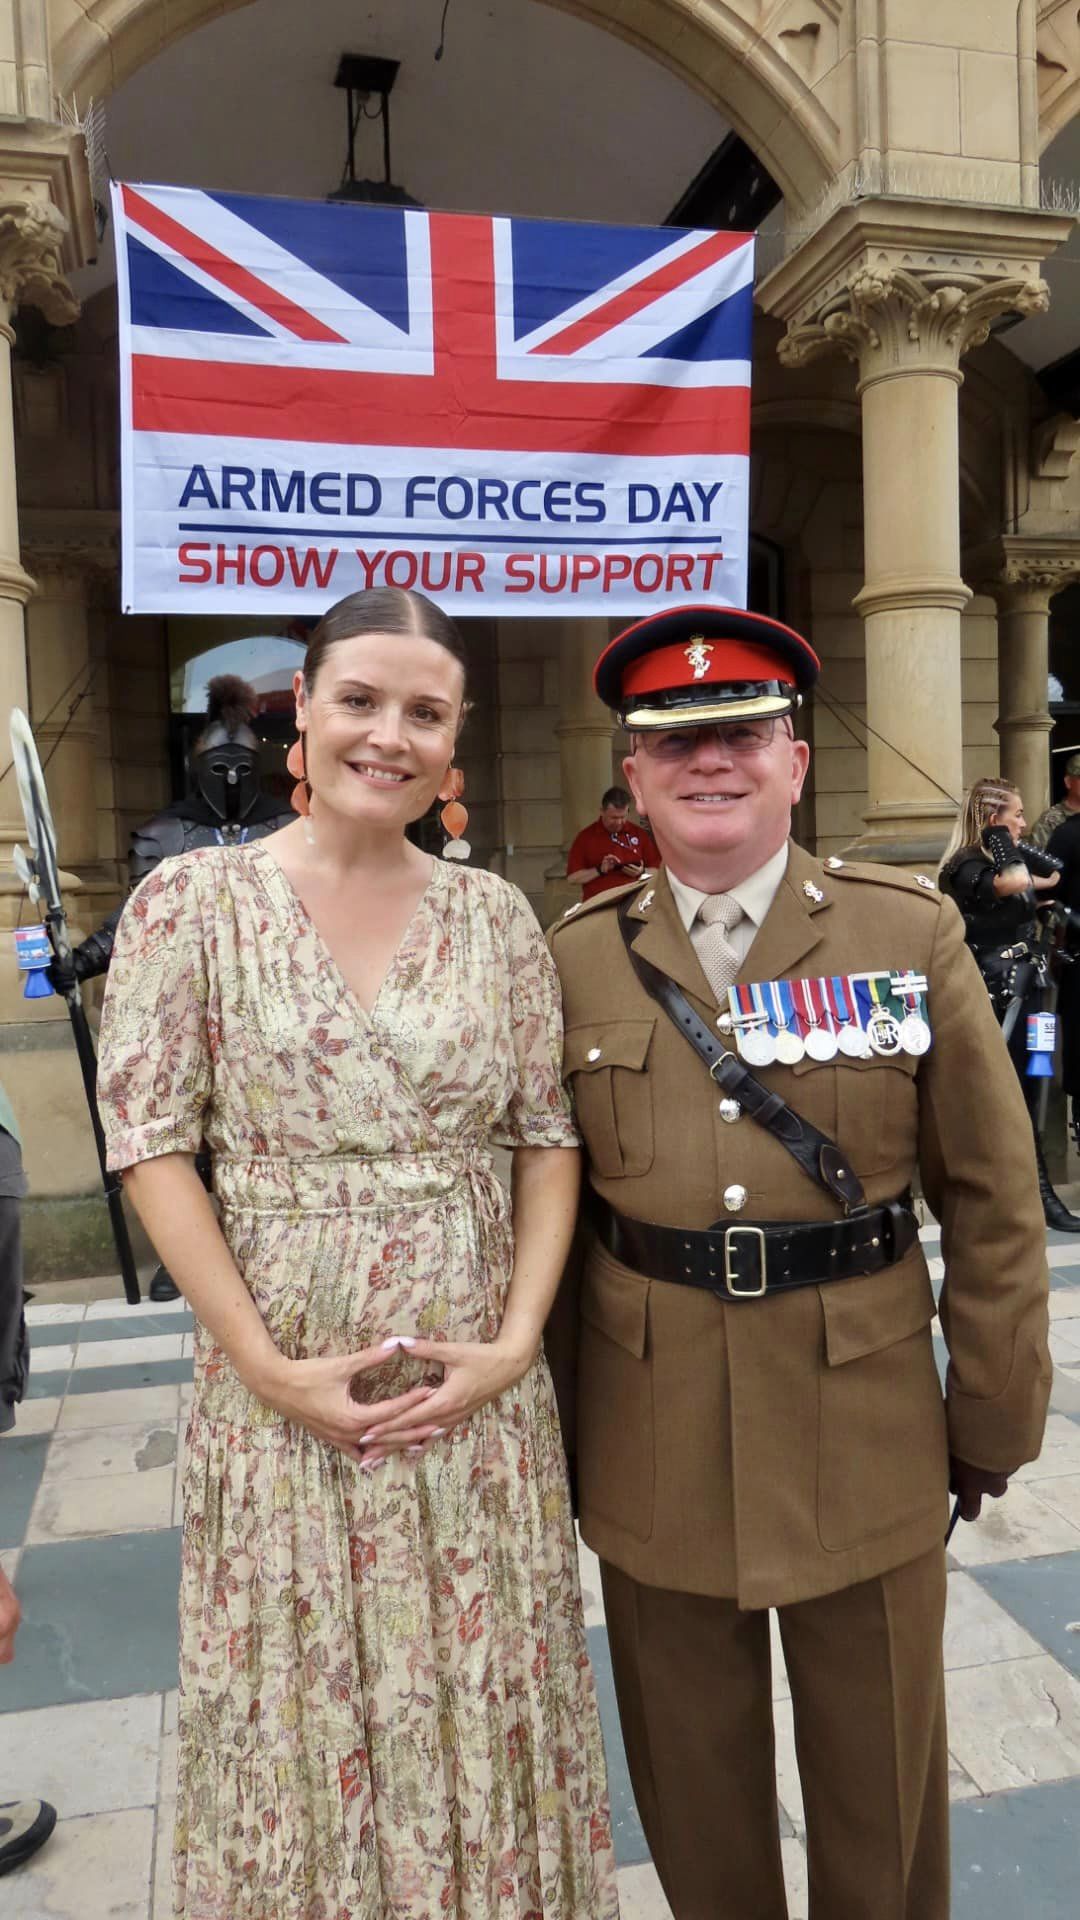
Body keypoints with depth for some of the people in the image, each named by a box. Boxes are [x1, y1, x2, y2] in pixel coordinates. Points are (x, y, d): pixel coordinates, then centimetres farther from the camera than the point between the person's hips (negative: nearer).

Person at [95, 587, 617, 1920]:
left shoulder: (497, 914, 1)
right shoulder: (192, 899, -6)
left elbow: (548, 1136, 3)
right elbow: (149, 1143, -8)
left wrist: (517, 1341, -8)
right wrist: (269, 1366, -12)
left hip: (478, 1385, 2)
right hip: (284, 1385, -2)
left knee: (485, 1712, 17)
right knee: (305, 1710, 16)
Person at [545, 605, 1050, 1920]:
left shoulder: (912, 932, -4)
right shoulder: (576, 959, -2)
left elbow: (990, 1198, -1)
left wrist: (993, 1414, 2)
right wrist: (556, 1422, 6)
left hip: (867, 1431, 0)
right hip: (651, 1450, 1)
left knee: (880, 1769, 19)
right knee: (691, 1774, 20)